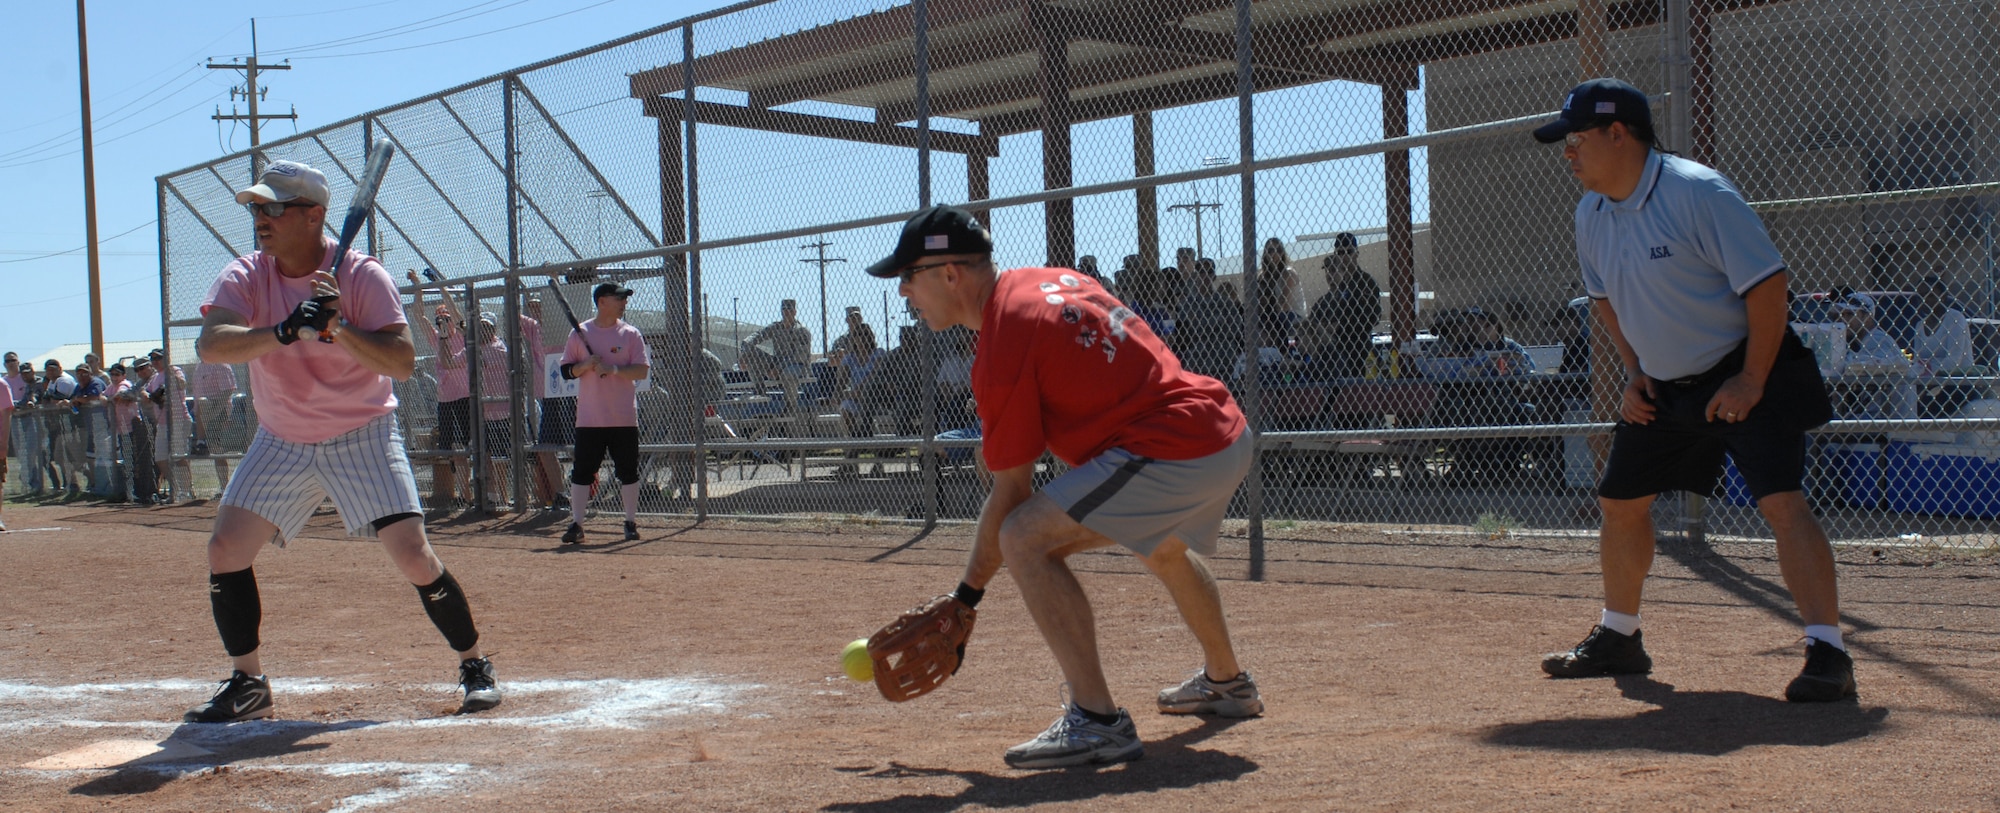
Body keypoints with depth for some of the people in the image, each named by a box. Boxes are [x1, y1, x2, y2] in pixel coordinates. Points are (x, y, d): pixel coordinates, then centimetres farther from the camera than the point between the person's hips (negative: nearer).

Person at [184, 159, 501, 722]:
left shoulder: (362, 276, -15)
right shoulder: (244, 277, -7)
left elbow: (403, 362, -23)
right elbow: (209, 345, -27)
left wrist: (339, 327, -36)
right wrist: (285, 331, -41)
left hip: (362, 437, -4)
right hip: (281, 442, 4)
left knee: (414, 556, -12)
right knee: (224, 550, -5)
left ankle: (475, 666, 6)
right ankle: (247, 684, 10)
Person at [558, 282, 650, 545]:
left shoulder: (630, 334, 3)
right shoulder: (579, 334, 5)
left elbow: (643, 370, -4)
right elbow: (567, 371, 6)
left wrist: (614, 369, -18)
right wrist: (587, 364, -13)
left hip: (624, 418, 0)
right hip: (589, 418, 0)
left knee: (628, 471, 4)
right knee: (581, 471, -1)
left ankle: (631, 522, 14)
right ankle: (576, 524, 3)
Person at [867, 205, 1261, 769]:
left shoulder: (1002, 347, -14)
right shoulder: (1049, 279, 13)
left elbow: (1011, 494, -11)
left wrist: (968, 594, -2)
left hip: (1176, 450, -11)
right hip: (1227, 429, 11)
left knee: (1026, 540, -16)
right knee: (1163, 547, 37)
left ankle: (1099, 722, -18)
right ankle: (1227, 682, 57)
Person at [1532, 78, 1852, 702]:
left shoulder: (1698, 193, -23)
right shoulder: (1591, 215, 0)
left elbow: (1767, 283, -22)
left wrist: (1751, 382, -21)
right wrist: (1635, 371, 6)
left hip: (1744, 375, -8)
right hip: (1662, 387, 8)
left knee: (1782, 502, -19)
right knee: (1620, 503, 12)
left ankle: (1828, 655, -17)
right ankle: (1618, 639, 29)